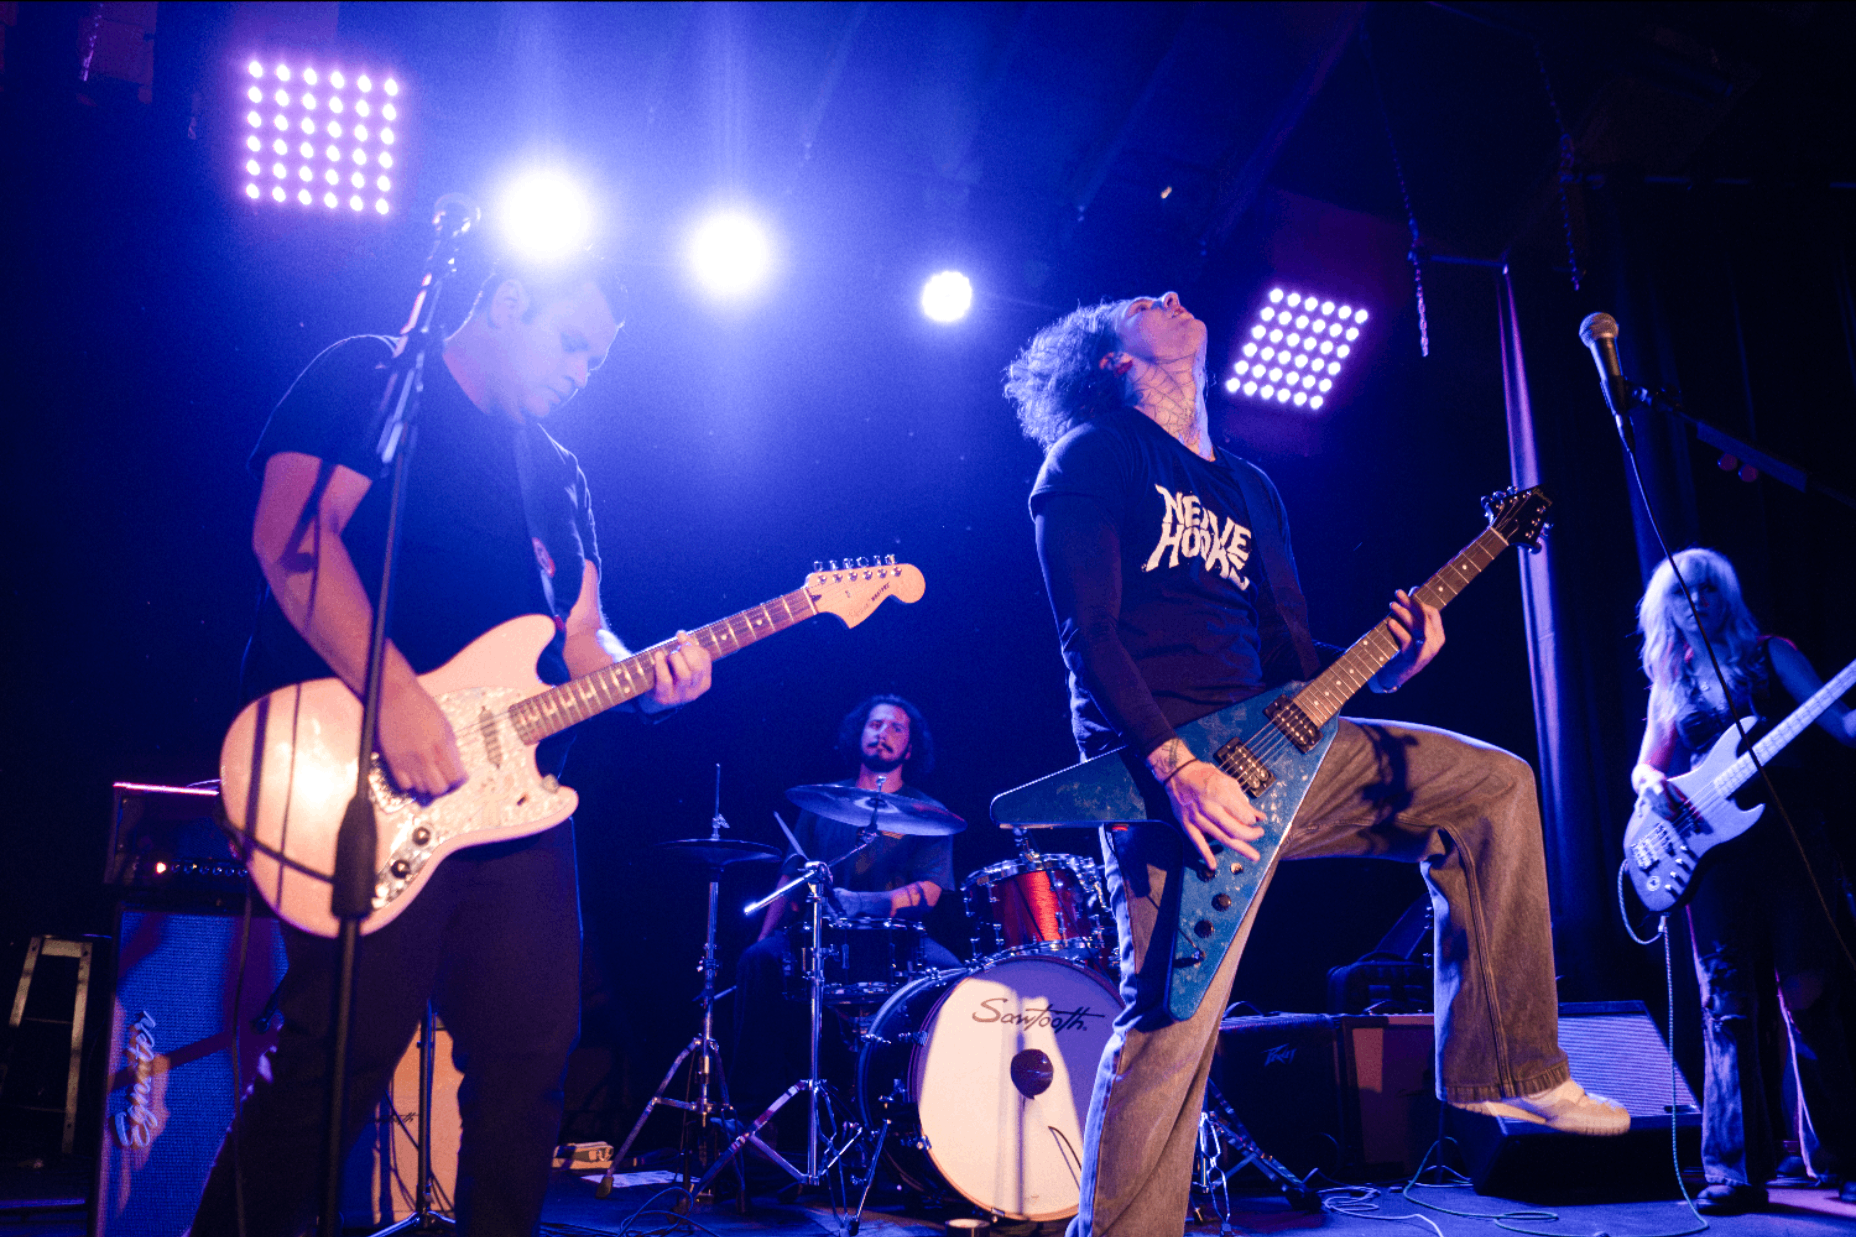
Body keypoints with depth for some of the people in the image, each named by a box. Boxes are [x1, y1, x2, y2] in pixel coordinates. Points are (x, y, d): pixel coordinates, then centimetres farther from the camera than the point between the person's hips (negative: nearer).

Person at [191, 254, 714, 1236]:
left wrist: (643, 676, -3)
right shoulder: (369, 377, 3)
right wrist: (394, 692, -23)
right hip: (371, 786, -7)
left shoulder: (560, 475, 24)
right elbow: (292, 534, -12)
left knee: (529, 1057, 7)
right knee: (343, 1058, -8)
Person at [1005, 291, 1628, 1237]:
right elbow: (1090, 635, -11)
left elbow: (1292, 651, 19)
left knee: (1493, 787, 5)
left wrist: (1384, 669, -2)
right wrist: (1175, 768, -22)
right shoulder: (1094, 454, 1)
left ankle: (1506, 1070, 9)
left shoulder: (1250, 490, 24)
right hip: (1160, 765, -7)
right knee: (1173, 1023, -15)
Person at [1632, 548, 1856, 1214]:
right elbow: (1643, 767, 13)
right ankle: (1736, 1171, -5)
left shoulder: (1770, 654, 10)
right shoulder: (1670, 682, 16)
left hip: (1790, 835, -1)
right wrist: (1653, 785, -11)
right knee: (1728, 1006, -4)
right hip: (1711, 849, 1)